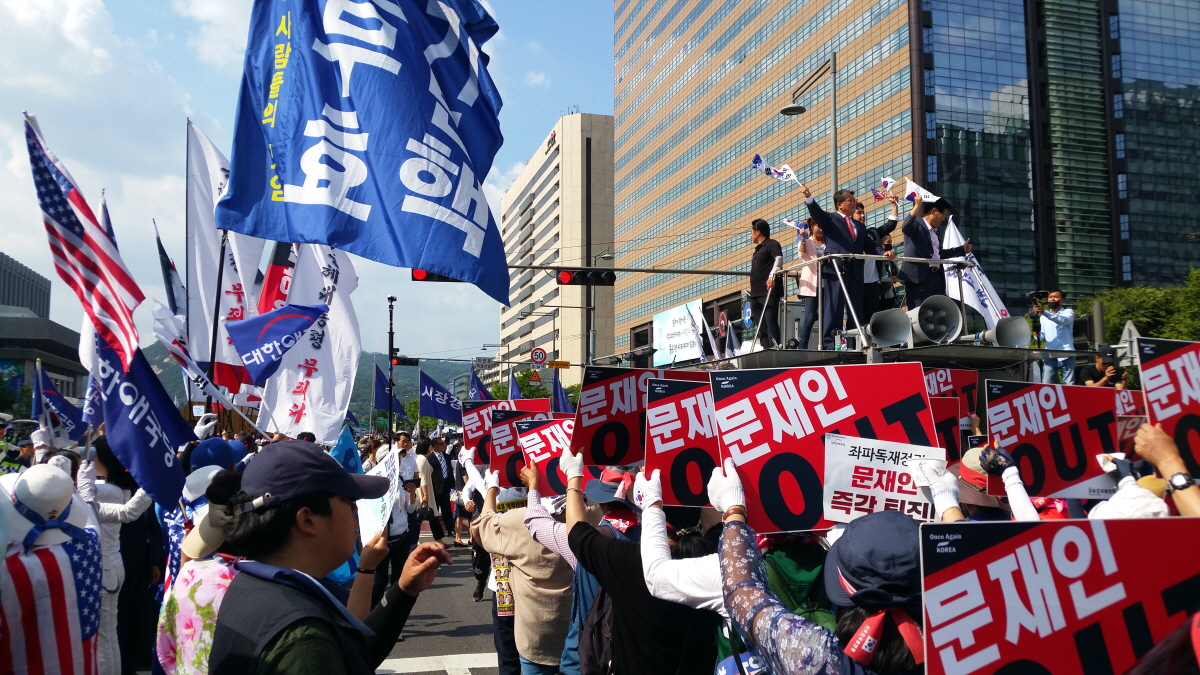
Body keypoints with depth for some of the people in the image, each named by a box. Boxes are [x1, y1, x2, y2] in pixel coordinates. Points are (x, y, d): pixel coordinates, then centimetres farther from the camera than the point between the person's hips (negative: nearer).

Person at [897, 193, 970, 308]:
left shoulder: (935, 231, 24)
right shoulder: (916, 224, -2)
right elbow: (905, 228, -26)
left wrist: (962, 250, 40)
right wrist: (917, 206, -33)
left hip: (936, 277, 9)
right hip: (918, 277, -9)